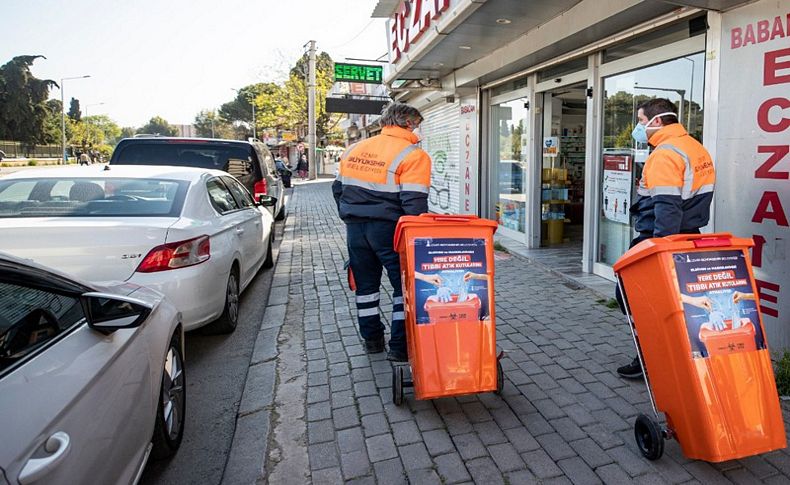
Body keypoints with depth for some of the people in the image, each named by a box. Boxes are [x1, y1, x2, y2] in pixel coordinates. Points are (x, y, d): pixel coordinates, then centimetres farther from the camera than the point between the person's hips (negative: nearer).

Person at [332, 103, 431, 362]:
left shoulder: (353, 149, 11)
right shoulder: (413, 155, -10)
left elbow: (338, 189, 17)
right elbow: (414, 204, -17)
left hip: (355, 229, 6)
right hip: (388, 230, -6)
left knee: (366, 285, 18)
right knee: (405, 286, 8)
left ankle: (372, 339, 30)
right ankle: (400, 346, 11)